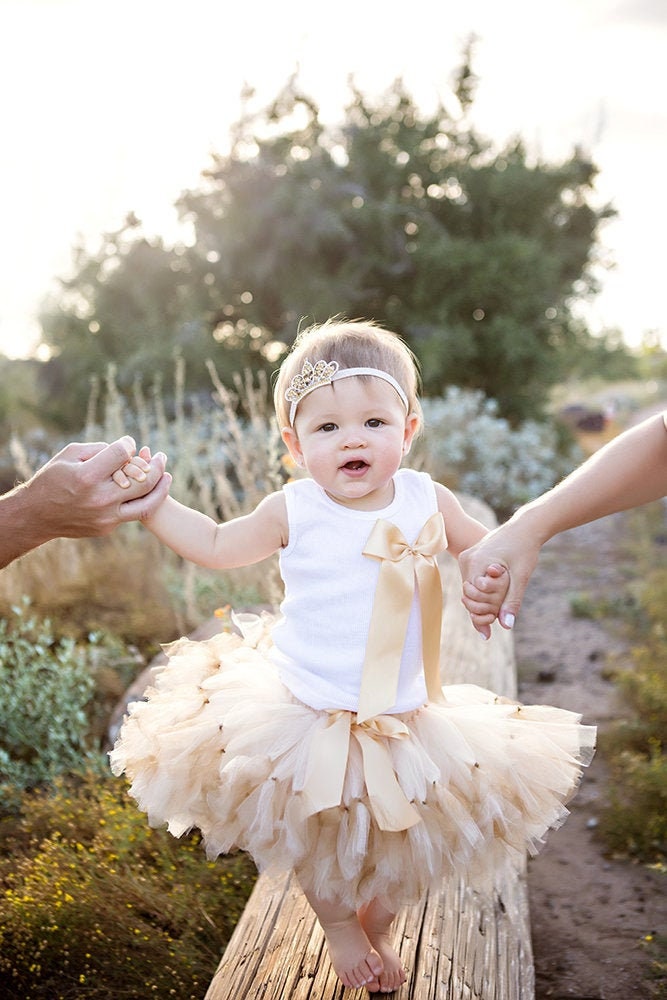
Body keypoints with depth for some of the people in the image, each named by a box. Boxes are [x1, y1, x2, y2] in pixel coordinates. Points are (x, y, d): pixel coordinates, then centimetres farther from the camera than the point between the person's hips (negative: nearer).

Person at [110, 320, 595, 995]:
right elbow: (217, 546, 6)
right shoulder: (293, 511, -11)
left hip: (402, 718, 2)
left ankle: (379, 924, 45)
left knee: (400, 845, 14)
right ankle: (338, 927, 44)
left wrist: (495, 577, -12)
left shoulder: (427, 501, -8)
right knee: (320, 845, 13)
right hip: (304, 711, -1)